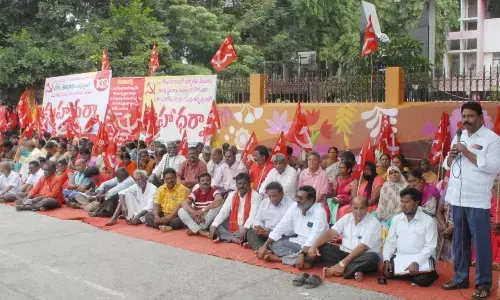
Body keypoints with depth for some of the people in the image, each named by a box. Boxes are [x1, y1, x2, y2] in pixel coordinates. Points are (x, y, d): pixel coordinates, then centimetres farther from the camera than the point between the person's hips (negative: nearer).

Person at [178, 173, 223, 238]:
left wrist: (203, 210, -35)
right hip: (197, 219, 3)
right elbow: (184, 203, -14)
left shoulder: (214, 191, -9)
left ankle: (195, 230, -24)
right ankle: (201, 231, -34)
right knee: (181, 211, -17)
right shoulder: (195, 192, 0)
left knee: (219, 205, -28)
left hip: (209, 220, -3)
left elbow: (219, 200, -33)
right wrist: (194, 213, -33)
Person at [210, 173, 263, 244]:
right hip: (232, 226, 5)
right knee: (214, 227, -14)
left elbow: (253, 215, -21)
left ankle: (227, 237, -29)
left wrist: (245, 228, -38)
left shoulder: (256, 196, -9)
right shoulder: (232, 195, 7)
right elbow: (223, 212, 1)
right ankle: (234, 238, -32)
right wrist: (214, 225, -14)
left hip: (247, 228, -5)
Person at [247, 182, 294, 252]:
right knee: (251, 232, -20)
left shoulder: (291, 205, -10)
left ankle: (254, 244, -27)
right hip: (265, 234, 5)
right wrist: (257, 226, -8)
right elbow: (258, 219, 17)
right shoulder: (264, 202, 11)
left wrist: (271, 231, -25)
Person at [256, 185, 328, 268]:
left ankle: (279, 257, -24)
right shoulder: (294, 206, -3)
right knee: (273, 243, -10)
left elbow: (314, 237, -30)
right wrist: (265, 246, -10)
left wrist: (302, 254, -40)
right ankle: (301, 259, -24)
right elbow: (281, 227, -3)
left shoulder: (319, 212, -21)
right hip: (296, 242, 7)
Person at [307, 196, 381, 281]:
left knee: (373, 258, -37)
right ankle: (353, 270, -27)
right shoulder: (347, 218, 2)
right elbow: (330, 234, -4)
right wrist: (314, 246, -22)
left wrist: (343, 263, -29)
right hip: (344, 253, 5)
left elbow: (362, 247, -23)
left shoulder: (373, 223, -15)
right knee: (320, 247, -13)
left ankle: (335, 270, -31)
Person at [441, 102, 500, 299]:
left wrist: (467, 153, -17)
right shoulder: (459, 137, 14)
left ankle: (483, 283, 9)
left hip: (477, 199, -6)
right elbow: (448, 165, 18)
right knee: (459, 240, 13)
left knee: (481, 242, 0)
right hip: (457, 197, 6)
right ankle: (460, 278, 24)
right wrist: (451, 155, -4)